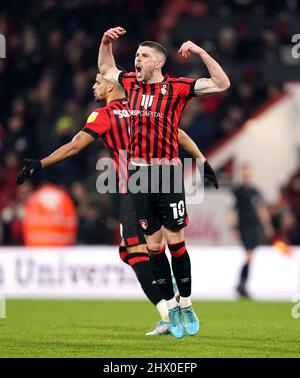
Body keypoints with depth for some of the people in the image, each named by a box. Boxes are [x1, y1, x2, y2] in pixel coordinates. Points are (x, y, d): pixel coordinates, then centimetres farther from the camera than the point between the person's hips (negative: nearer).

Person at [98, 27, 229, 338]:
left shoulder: (176, 87, -3)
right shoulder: (132, 83, 10)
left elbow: (222, 84, -7)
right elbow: (105, 69, 30)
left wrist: (200, 52, -13)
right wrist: (106, 42, 16)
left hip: (167, 172, -4)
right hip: (138, 172, 4)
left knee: (175, 242, -3)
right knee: (154, 245, 5)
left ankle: (186, 306, 10)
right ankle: (171, 309, 13)